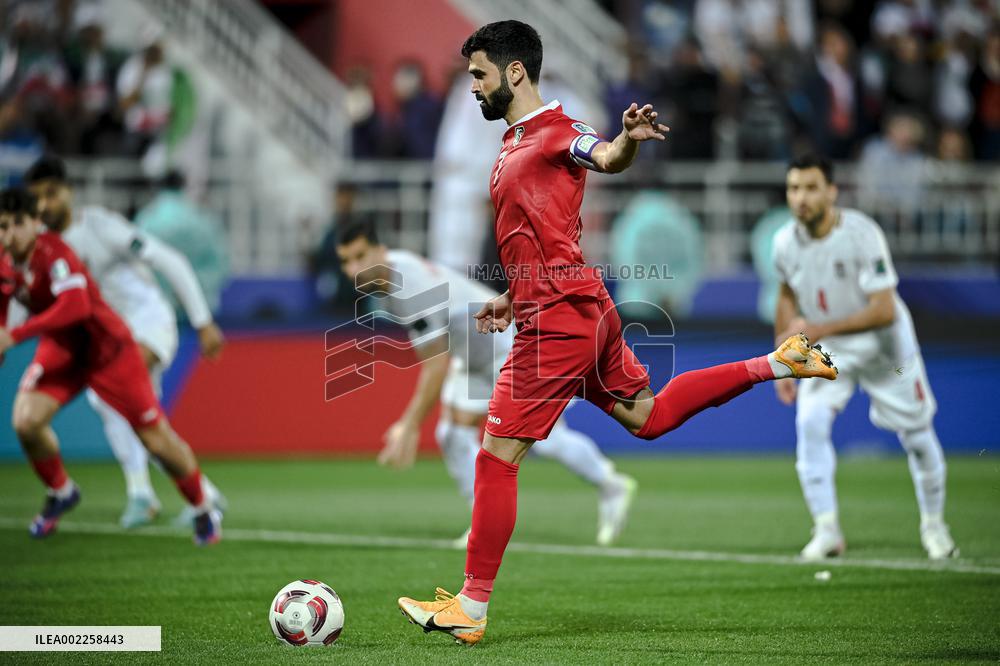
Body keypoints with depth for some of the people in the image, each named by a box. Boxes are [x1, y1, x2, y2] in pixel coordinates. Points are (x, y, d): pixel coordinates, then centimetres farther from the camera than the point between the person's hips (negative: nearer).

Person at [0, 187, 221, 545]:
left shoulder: (53, 253, -29)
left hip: (106, 347, -6)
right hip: (61, 349, 6)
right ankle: (60, 493, 12)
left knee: (156, 438, -4)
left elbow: (75, 306, -44)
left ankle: (205, 511, 20)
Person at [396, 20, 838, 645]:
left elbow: (606, 159, -32)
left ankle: (470, 611, -2)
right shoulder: (515, 143, 19)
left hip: (559, 319, -10)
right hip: (586, 310, 10)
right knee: (646, 416, 21)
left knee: (497, 456, -7)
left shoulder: (555, 130, -10)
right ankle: (778, 363, 20)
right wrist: (512, 298, 26)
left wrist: (628, 139, -54)